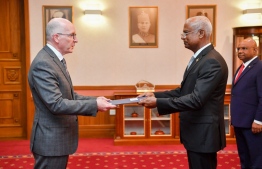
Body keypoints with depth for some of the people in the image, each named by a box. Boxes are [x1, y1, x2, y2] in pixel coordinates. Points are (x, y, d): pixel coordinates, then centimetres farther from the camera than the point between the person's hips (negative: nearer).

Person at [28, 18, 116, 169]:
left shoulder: (55, 59, 10)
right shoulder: (43, 64, -22)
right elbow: (56, 104, -28)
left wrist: (95, 100, 1)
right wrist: (94, 105, -25)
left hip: (59, 137, 10)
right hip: (51, 140, -10)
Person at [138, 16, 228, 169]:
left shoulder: (212, 62, -20)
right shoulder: (200, 58, 12)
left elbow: (196, 99, -28)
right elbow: (184, 91, 14)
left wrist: (158, 102, -27)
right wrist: (156, 95, 2)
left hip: (203, 134, -10)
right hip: (195, 132, 10)